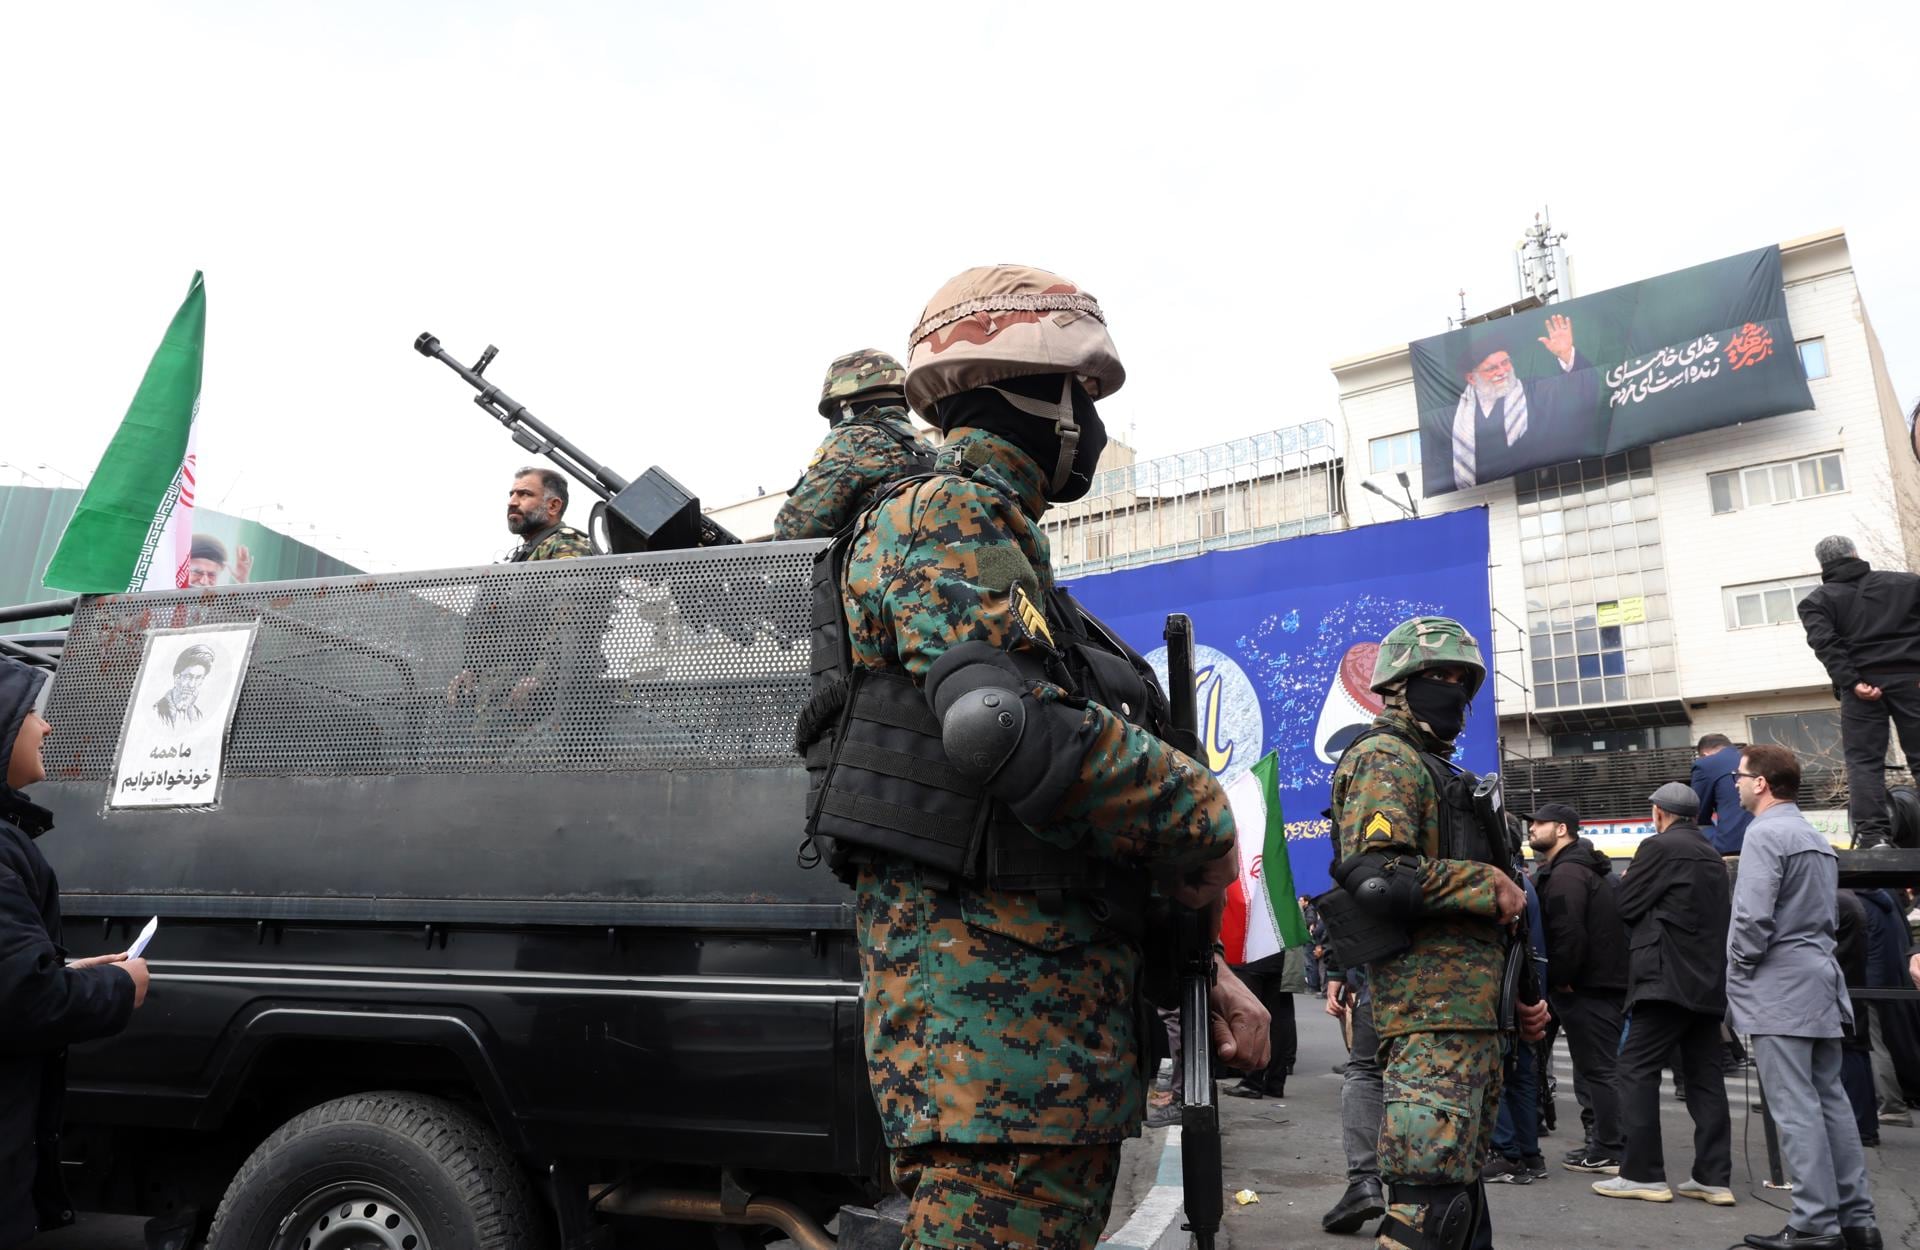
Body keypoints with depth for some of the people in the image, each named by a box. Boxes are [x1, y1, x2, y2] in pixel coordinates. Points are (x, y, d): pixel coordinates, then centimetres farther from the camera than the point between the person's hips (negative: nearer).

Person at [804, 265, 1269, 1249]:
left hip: (1059, 989, 10)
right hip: (988, 974, -10)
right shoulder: (944, 515, -6)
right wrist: (1201, 817, -10)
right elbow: (1006, 726, -26)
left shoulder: (1005, 542, 24)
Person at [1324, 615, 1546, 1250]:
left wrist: (1522, 994, 19)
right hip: (1431, 1011, -10)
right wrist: (1490, 886, -13)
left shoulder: (1440, 770, 24)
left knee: (1462, 1187, 15)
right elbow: (1377, 877, -24)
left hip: (1474, 1009, 10)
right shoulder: (1386, 759, -7)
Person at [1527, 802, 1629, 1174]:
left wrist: (1559, 978, -15)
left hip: (1585, 988, -10)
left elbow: (1568, 932, -26)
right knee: (1601, 1067, 14)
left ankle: (1609, 1151, 2)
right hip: (1609, 981, 10)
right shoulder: (1585, 867, 19)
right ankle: (1606, 1147, 21)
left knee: (1597, 1069, -4)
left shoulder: (1566, 872, -15)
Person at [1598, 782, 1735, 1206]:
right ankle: (1714, 1178, 10)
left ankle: (1642, 1174, -4)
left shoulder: (1659, 847, -9)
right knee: (1705, 1077, 9)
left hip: (1667, 977, -9)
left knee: (1636, 1070, -4)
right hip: (1709, 981, 9)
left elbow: (1626, 905, -7)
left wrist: (1629, 881, 12)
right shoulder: (1712, 856, 17)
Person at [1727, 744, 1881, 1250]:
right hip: (1820, 981, 9)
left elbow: (1753, 916, -20)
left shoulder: (1765, 833, -13)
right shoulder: (1817, 837, 16)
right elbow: (1819, 913, 19)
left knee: (1796, 1108, -6)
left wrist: (1738, 972, -7)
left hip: (1780, 986, -9)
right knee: (1830, 1100, 12)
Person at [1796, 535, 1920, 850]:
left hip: (1862, 686, -1)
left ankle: (1873, 833, -11)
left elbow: (1825, 644, -9)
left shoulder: (1817, 600, 7)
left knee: (1863, 761, -1)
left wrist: (1852, 682, -12)